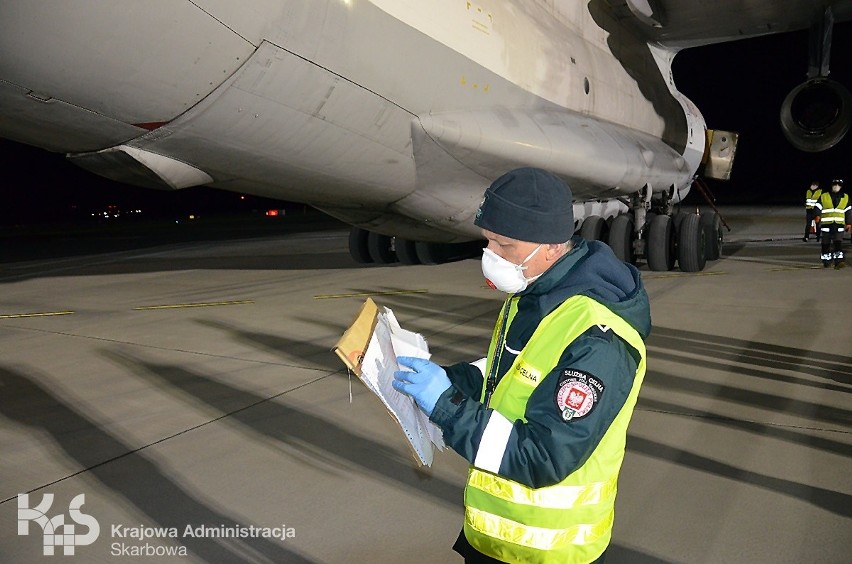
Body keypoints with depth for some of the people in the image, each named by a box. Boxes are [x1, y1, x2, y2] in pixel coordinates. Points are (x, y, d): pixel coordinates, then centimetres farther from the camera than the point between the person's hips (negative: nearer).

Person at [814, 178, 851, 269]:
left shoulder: (845, 197, 10)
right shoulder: (823, 197, 3)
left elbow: (848, 211, 14)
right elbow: (817, 207, -2)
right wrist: (817, 215, -21)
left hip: (839, 224, 1)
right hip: (826, 224, -1)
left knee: (838, 242, -9)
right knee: (826, 244, 6)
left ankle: (838, 261, -11)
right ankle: (826, 261, 18)